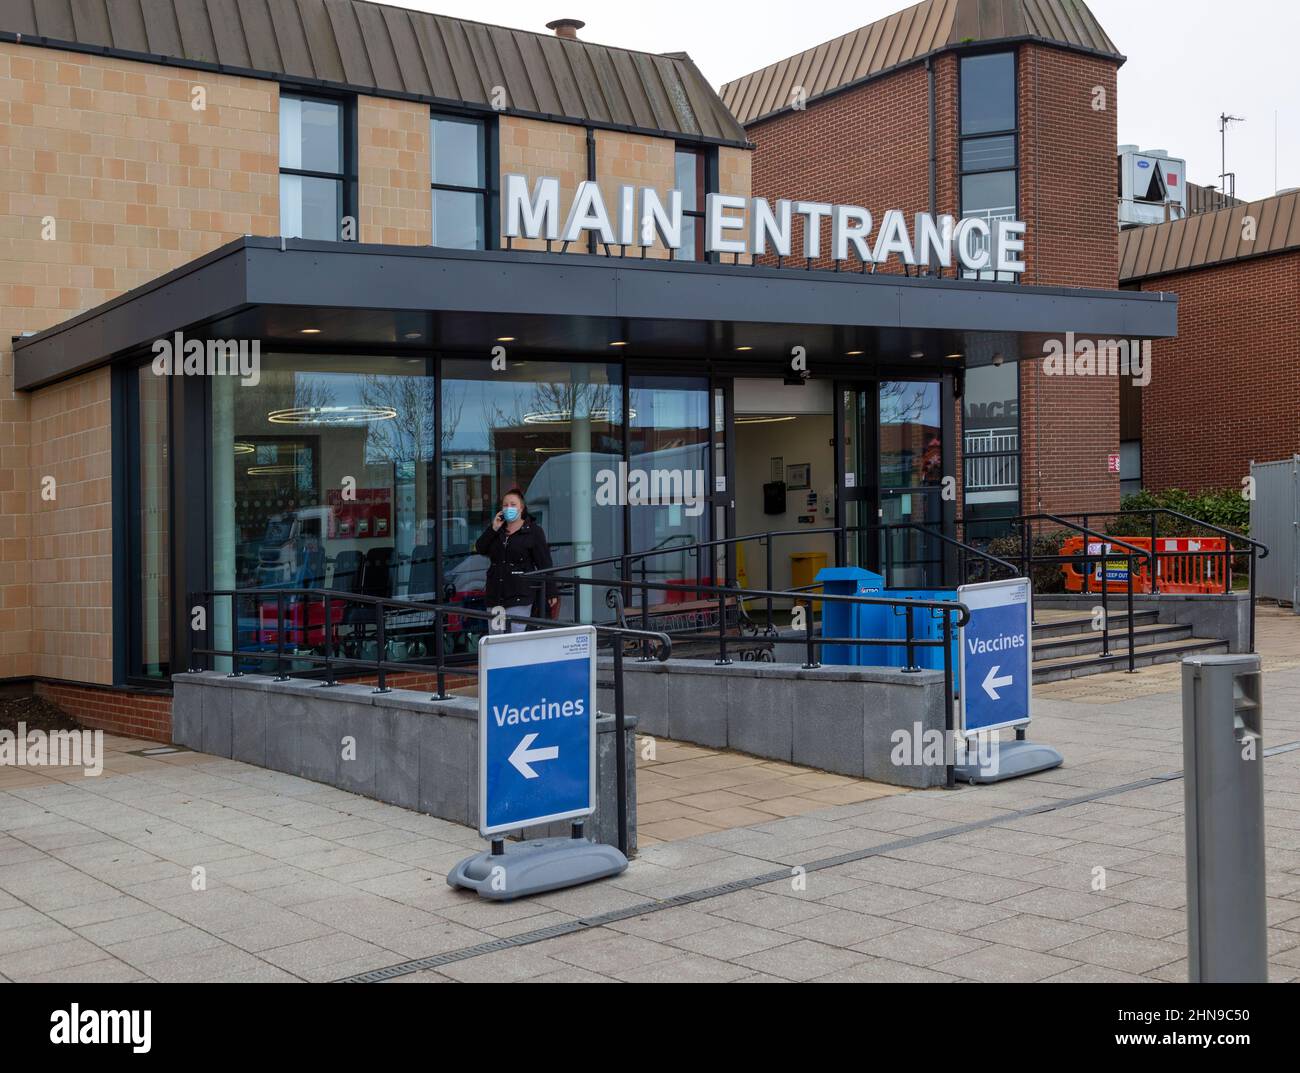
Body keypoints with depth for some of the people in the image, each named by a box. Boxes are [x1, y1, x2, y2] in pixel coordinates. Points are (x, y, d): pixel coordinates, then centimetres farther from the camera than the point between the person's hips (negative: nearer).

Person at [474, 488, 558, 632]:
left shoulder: (533, 531, 1)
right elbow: (480, 549, 6)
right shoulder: (497, 528, 18)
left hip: (520, 595, -6)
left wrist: (550, 593, -7)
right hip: (495, 595, 6)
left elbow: (544, 564, -3)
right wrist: (493, 529, -7)